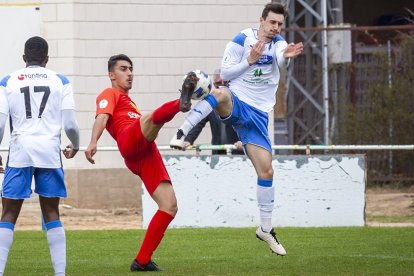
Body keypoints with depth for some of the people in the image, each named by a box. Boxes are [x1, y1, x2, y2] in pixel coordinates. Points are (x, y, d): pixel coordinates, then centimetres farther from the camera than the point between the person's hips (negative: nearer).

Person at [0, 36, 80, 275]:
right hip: (50, 150, 0)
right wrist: (75, 146, 22)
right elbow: (70, 124, 2)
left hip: (20, 150, 0)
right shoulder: (61, 82, 6)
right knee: (51, 213, 9)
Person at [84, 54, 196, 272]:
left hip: (146, 156, 8)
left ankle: (142, 261, -2)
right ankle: (182, 102, -74)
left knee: (170, 206, -3)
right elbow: (102, 118, -3)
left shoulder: (128, 102, 42)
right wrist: (93, 143, -20)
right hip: (129, 142, -8)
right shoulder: (110, 94, 16)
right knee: (155, 117, -38)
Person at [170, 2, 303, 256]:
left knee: (266, 171, 1)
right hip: (236, 104, -3)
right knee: (221, 93, -41)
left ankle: (266, 229, 14)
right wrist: (250, 60, -18)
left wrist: (286, 56, -45)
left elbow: (280, 59, -21)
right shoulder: (242, 40, -5)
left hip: (257, 115, 4)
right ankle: (182, 134, -44)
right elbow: (225, 73, -5)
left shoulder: (278, 43, 4)